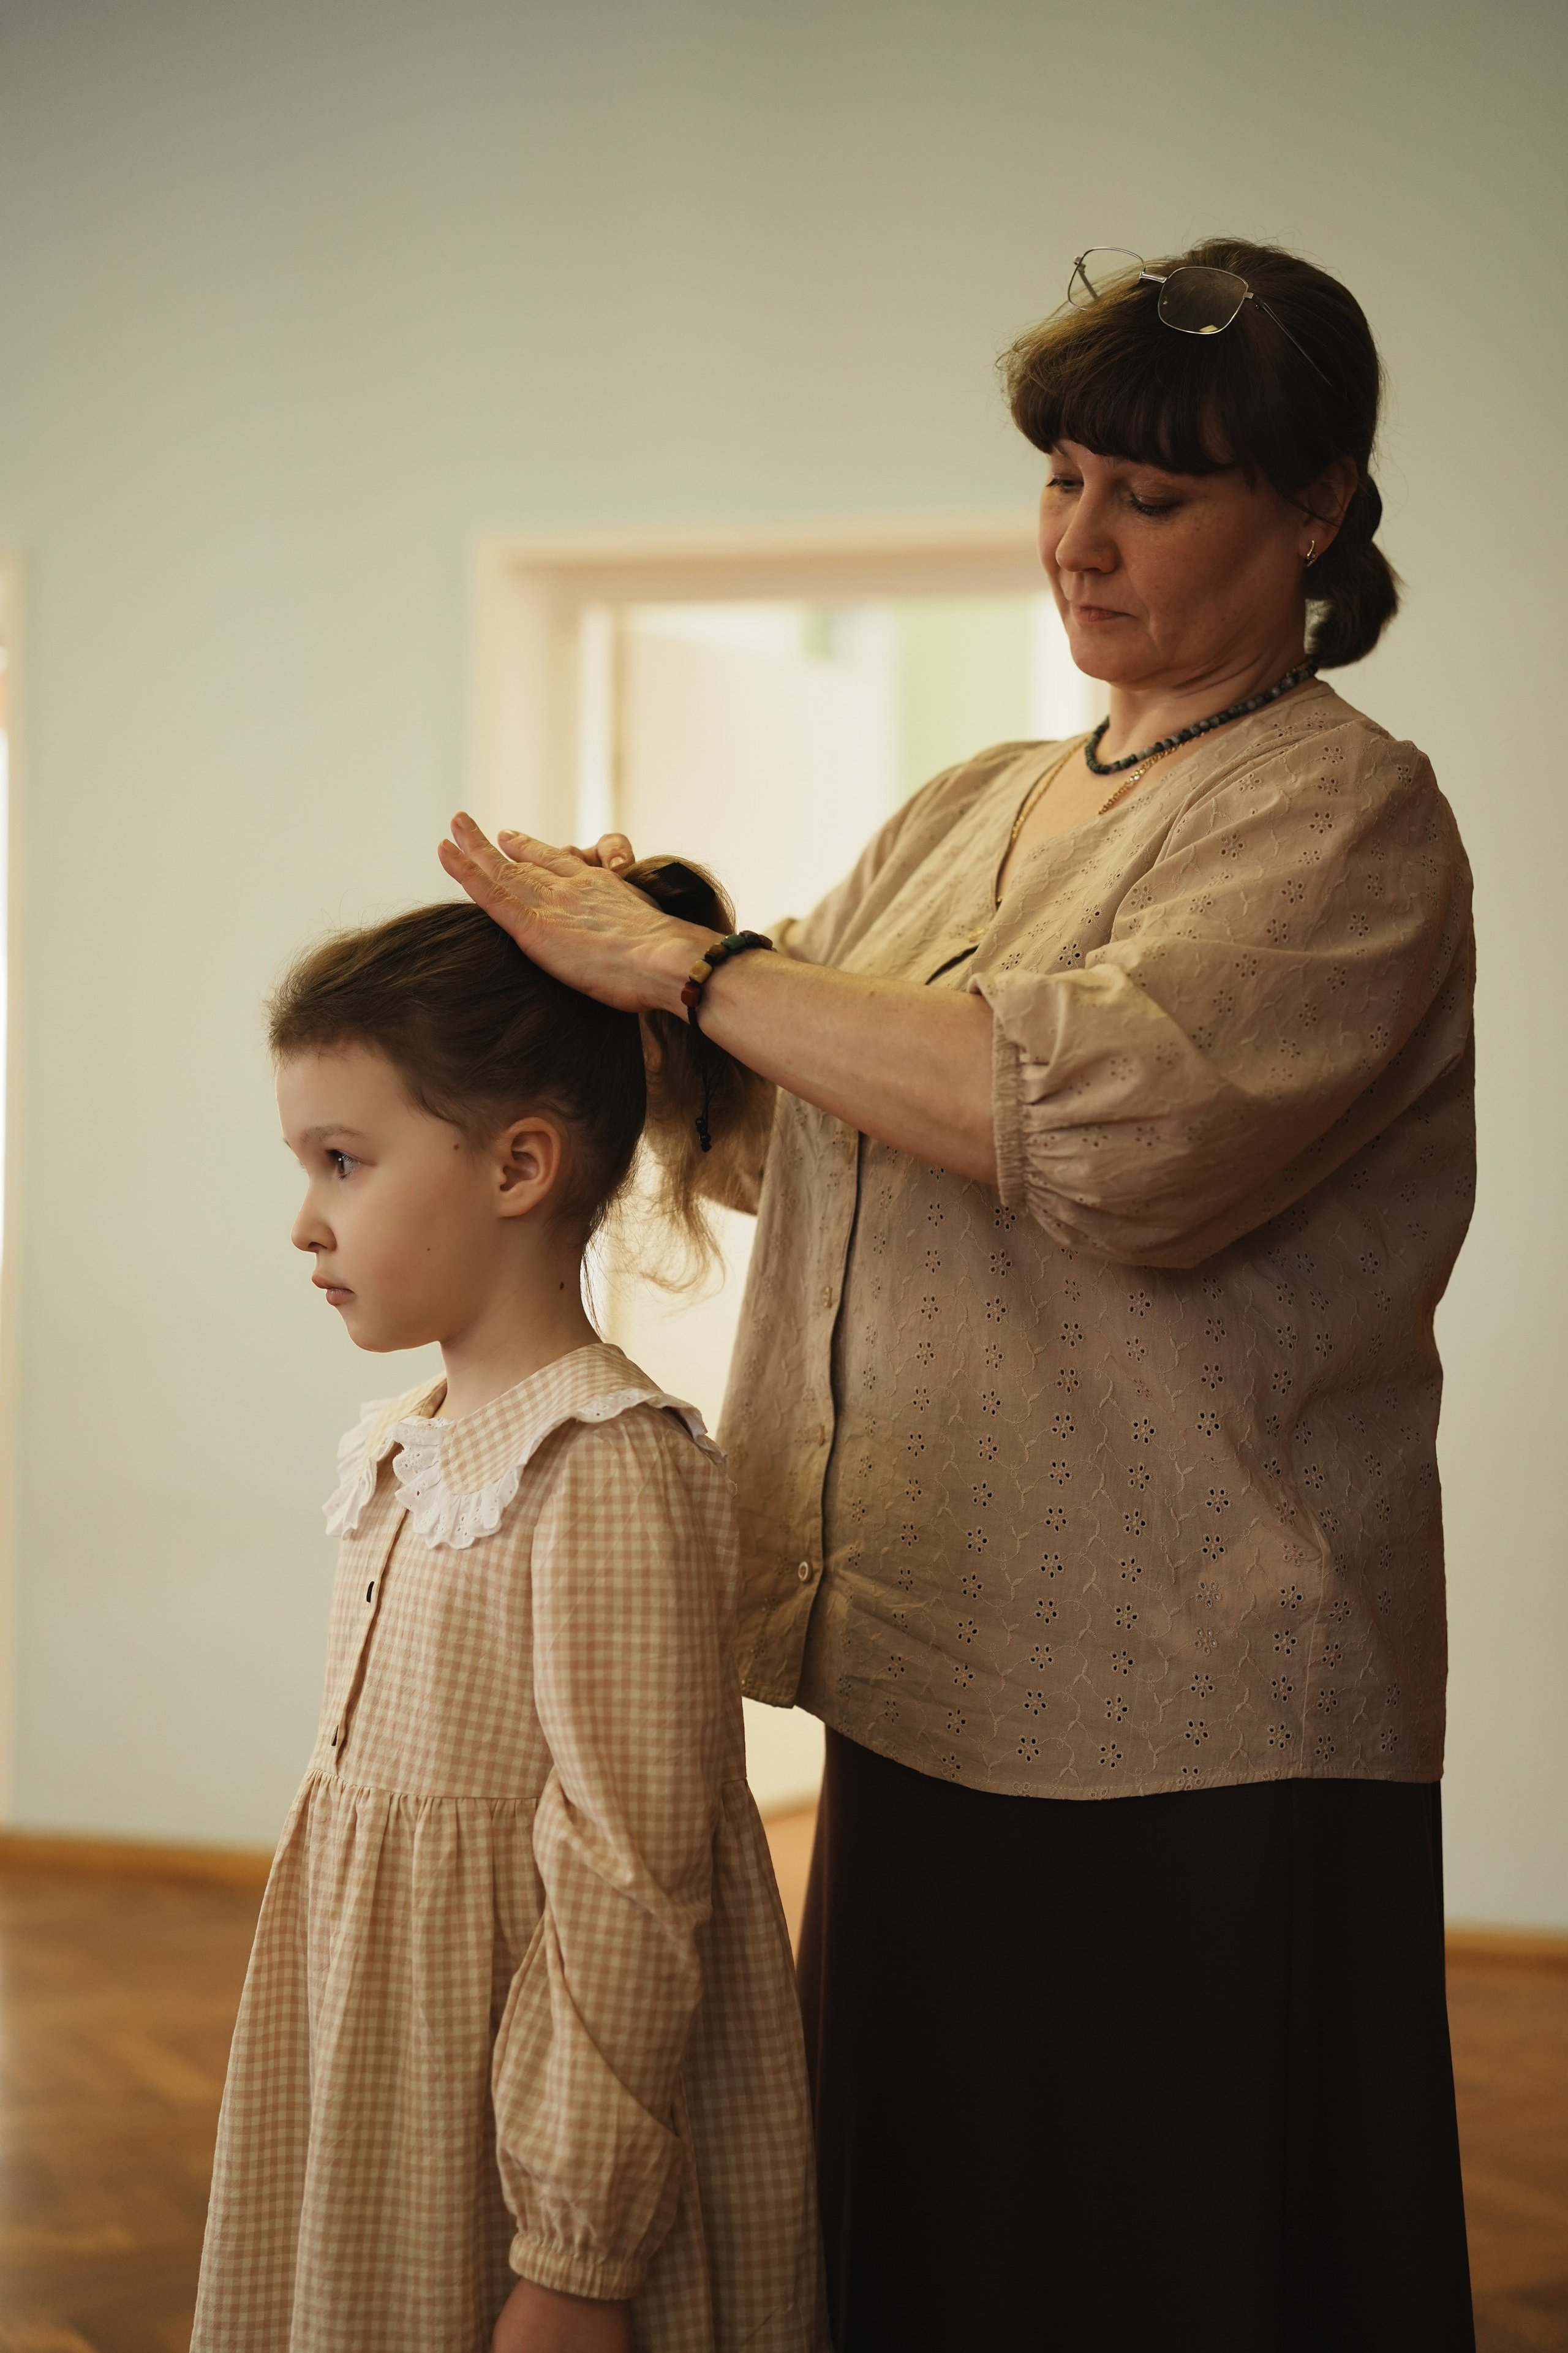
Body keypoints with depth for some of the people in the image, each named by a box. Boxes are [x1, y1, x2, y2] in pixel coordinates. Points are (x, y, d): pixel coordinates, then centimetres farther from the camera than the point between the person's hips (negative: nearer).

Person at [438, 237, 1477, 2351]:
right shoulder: (970, 811, 16)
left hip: (1191, 1733, -7)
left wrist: (683, 966, -19)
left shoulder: (1344, 813, -8)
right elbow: (797, 1113, 19)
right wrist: (633, 940, -1)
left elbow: (1110, 1122, -24)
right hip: (930, 1688, 7)